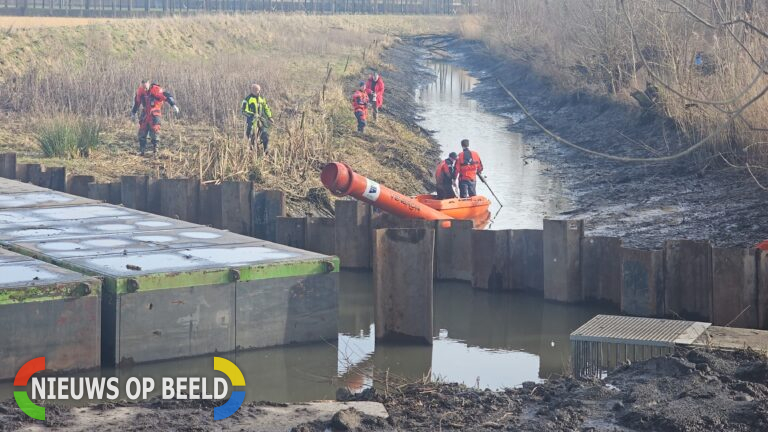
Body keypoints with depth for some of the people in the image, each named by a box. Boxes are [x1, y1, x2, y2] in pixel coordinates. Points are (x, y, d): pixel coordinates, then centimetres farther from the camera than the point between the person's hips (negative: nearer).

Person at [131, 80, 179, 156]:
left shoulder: (156, 90, -17)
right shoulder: (140, 91, 0)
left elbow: (167, 96, -19)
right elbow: (136, 102, 15)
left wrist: (173, 104, -31)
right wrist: (133, 113, 19)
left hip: (154, 114, -5)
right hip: (145, 114, 5)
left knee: (154, 131, -12)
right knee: (142, 133, 3)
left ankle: (155, 150, -2)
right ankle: (142, 150, 13)